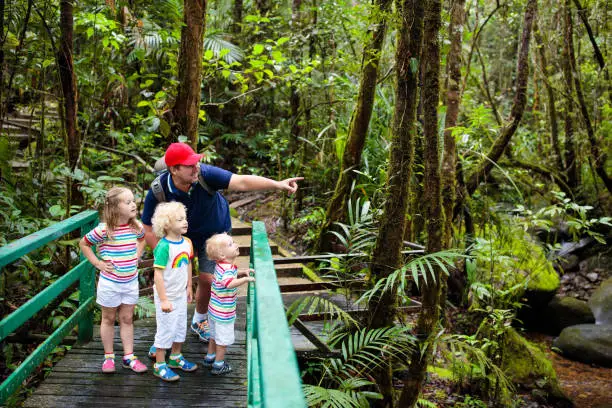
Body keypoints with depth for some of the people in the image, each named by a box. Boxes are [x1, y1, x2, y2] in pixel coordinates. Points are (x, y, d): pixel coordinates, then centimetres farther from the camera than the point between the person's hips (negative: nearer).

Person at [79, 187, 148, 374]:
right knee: (109, 319, 13)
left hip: (130, 281, 4)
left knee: (127, 319, 13)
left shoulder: (136, 227, -5)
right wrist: (98, 263, -9)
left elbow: (142, 239, 19)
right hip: (110, 282, -4)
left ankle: (129, 357, 21)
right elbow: (83, 243, -6)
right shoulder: (104, 230, -20)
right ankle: (108, 357, 26)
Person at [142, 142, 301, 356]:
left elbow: (241, 182, -43)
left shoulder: (205, 174, -33)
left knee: (207, 279, 1)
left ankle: (199, 321, 34)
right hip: (181, 237, 0)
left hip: (214, 232, 0)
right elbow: (149, 230, -18)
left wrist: (277, 184, -54)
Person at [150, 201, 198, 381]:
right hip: (167, 296, -7)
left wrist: (189, 287, 17)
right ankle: (160, 365, 21)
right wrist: (163, 300, -24)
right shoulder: (164, 246, -25)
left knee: (181, 327, 20)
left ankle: (175, 358, 40)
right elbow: (158, 274, -24)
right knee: (166, 330, 5)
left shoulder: (187, 242, -2)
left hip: (181, 294, 7)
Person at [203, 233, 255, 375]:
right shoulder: (227, 268, -28)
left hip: (215, 310, 9)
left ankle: (210, 358, 42)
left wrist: (242, 272, 12)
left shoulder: (221, 265, 2)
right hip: (224, 313, -9)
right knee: (223, 339, 9)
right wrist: (246, 279, -47)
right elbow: (230, 283, -49)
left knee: (214, 335, 26)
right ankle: (218, 365, 22)